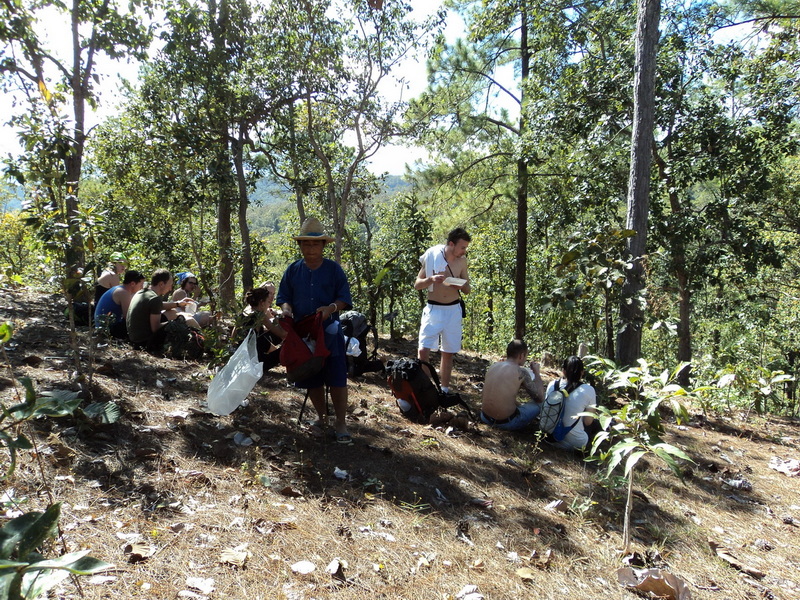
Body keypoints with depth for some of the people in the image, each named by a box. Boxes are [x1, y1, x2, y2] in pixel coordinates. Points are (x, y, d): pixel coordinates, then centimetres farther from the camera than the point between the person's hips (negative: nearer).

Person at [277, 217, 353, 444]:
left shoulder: (333, 269, -1)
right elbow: (283, 297, 10)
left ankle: (340, 424, 3)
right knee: (312, 380, 11)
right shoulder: (293, 270, 6)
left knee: (337, 379, -6)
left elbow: (344, 298, -1)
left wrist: (331, 308, -21)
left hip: (330, 332, -3)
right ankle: (322, 417, 29)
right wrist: (286, 308, -12)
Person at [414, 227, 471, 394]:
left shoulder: (462, 261, 2)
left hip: (453, 310, 3)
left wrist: (460, 286, -14)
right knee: (423, 350, -15)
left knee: (448, 353, 9)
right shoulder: (432, 257, -7)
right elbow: (417, 284, -2)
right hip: (433, 309, -3)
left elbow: (467, 289, 9)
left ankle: (444, 389, 21)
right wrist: (431, 279, -22)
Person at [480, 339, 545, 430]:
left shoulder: (493, 366, 3)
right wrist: (536, 372, 5)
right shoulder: (521, 372, -14)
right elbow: (540, 398, -6)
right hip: (505, 422, -7)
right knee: (540, 404, 11)